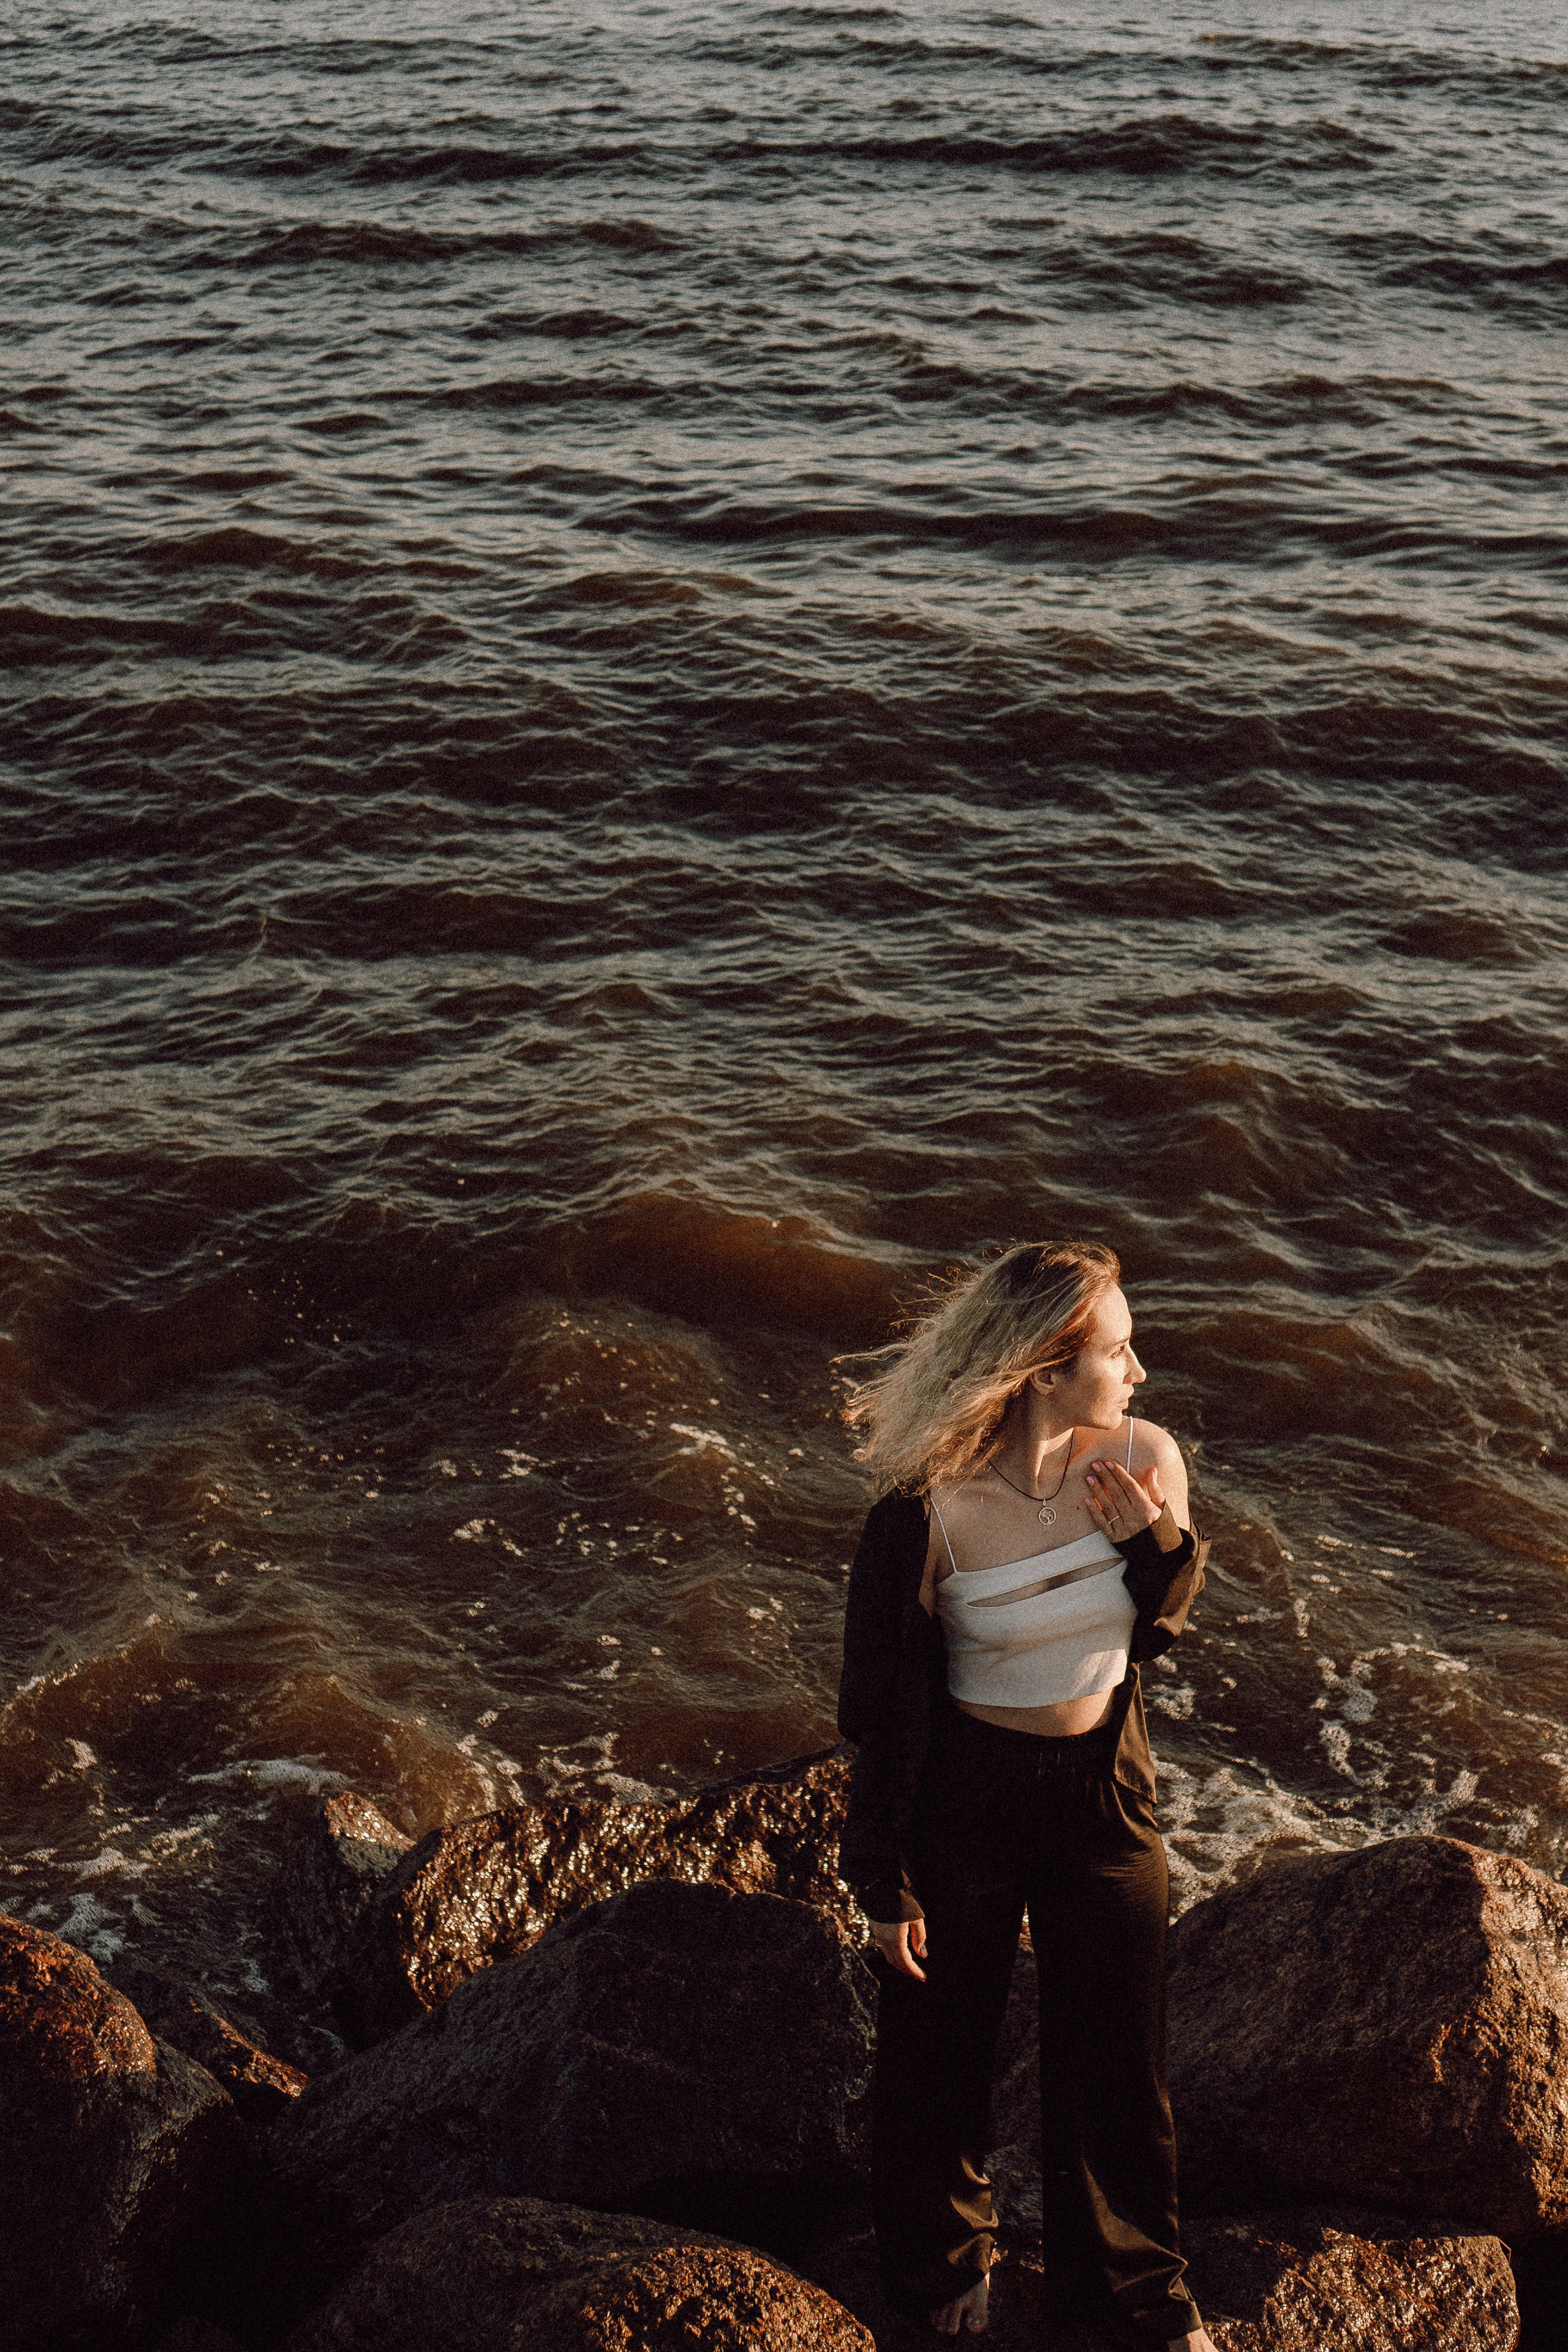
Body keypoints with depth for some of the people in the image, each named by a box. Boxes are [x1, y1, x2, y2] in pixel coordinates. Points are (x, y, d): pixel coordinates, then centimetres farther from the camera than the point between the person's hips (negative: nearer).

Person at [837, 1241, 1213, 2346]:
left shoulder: (1145, 1462, -14)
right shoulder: (928, 1511, -26)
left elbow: (1148, 1636, 3)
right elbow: (884, 1706, -13)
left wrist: (1166, 1547, -19)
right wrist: (889, 1885, -6)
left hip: (1106, 1788, 3)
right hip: (965, 1796, -3)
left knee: (1120, 2046, 20)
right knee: (943, 2046, 19)